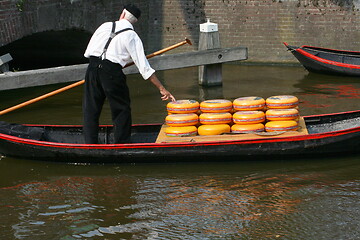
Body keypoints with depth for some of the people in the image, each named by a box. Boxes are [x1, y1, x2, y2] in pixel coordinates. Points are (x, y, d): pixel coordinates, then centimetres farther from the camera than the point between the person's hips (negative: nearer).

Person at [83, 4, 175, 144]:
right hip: (111, 71, -3)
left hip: (92, 67, 3)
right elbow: (144, 67, 1)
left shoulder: (105, 26, 13)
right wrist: (162, 89, 3)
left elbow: (87, 52, 12)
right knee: (122, 110, 12)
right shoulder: (132, 37, 6)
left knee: (90, 110, 11)